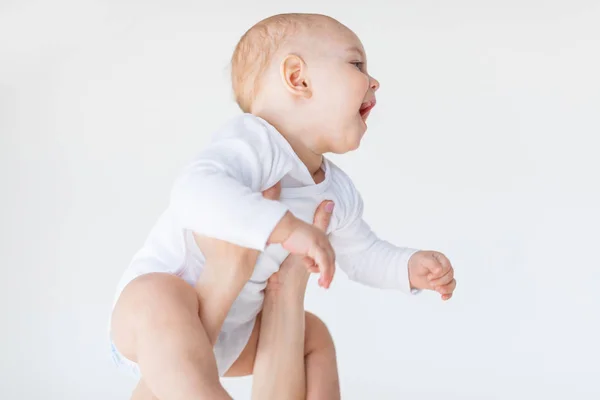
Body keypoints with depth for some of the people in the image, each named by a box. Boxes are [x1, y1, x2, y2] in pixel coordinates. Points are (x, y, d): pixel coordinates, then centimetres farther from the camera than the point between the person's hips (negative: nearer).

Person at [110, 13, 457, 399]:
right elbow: (196, 191, -44)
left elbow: (361, 252, 19)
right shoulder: (252, 143, -25)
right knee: (160, 308, -41)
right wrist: (287, 227, -51)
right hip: (155, 296, -9)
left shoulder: (339, 194, 3)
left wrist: (409, 267, 0)